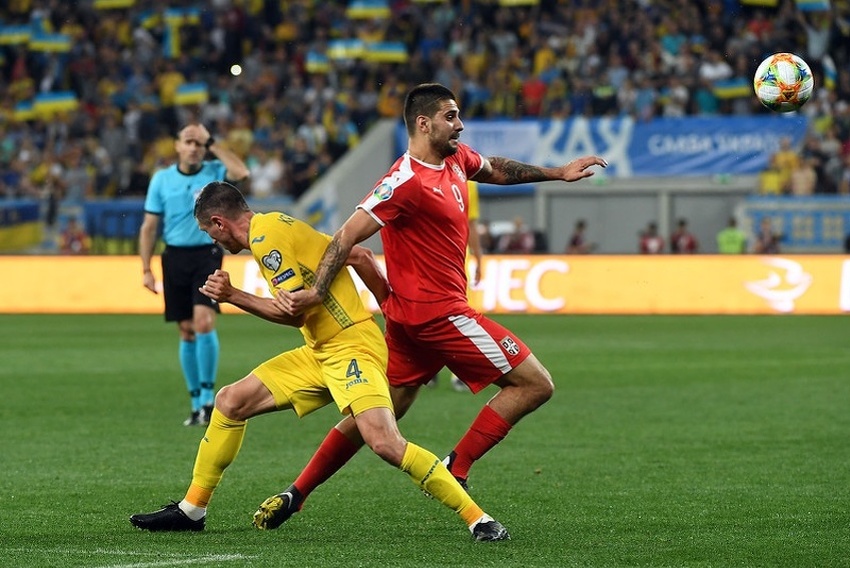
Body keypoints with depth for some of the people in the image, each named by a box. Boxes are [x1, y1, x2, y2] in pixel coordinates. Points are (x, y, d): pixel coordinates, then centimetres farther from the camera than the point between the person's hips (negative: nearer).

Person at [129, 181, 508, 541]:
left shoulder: (266, 234, -12)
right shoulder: (274, 227, 16)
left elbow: (294, 311, -16)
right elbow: (361, 256, 14)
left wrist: (232, 297, -6)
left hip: (350, 347, -10)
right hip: (319, 352, 10)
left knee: (384, 442, -26)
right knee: (230, 401, 9)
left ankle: (477, 518, -19)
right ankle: (192, 510, 19)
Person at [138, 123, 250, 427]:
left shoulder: (215, 172, 3)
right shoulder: (161, 179, 7)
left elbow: (241, 172, -20)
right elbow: (149, 227, 9)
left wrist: (212, 142, -12)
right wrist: (146, 269, 2)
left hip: (207, 254, -2)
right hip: (175, 257, 2)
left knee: (203, 322, -18)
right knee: (186, 331, 5)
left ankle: (207, 398, -11)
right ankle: (197, 404, 12)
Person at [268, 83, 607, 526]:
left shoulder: (456, 158, 8)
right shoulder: (406, 181, -19)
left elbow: (495, 170, 31)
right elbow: (347, 236, -22)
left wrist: (557, 173, 32)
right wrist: (315, 291, -29)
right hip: (438, 310, -9)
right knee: (535, 385, -5)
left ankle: (295, 495, 16)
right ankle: (456, 468, -4)